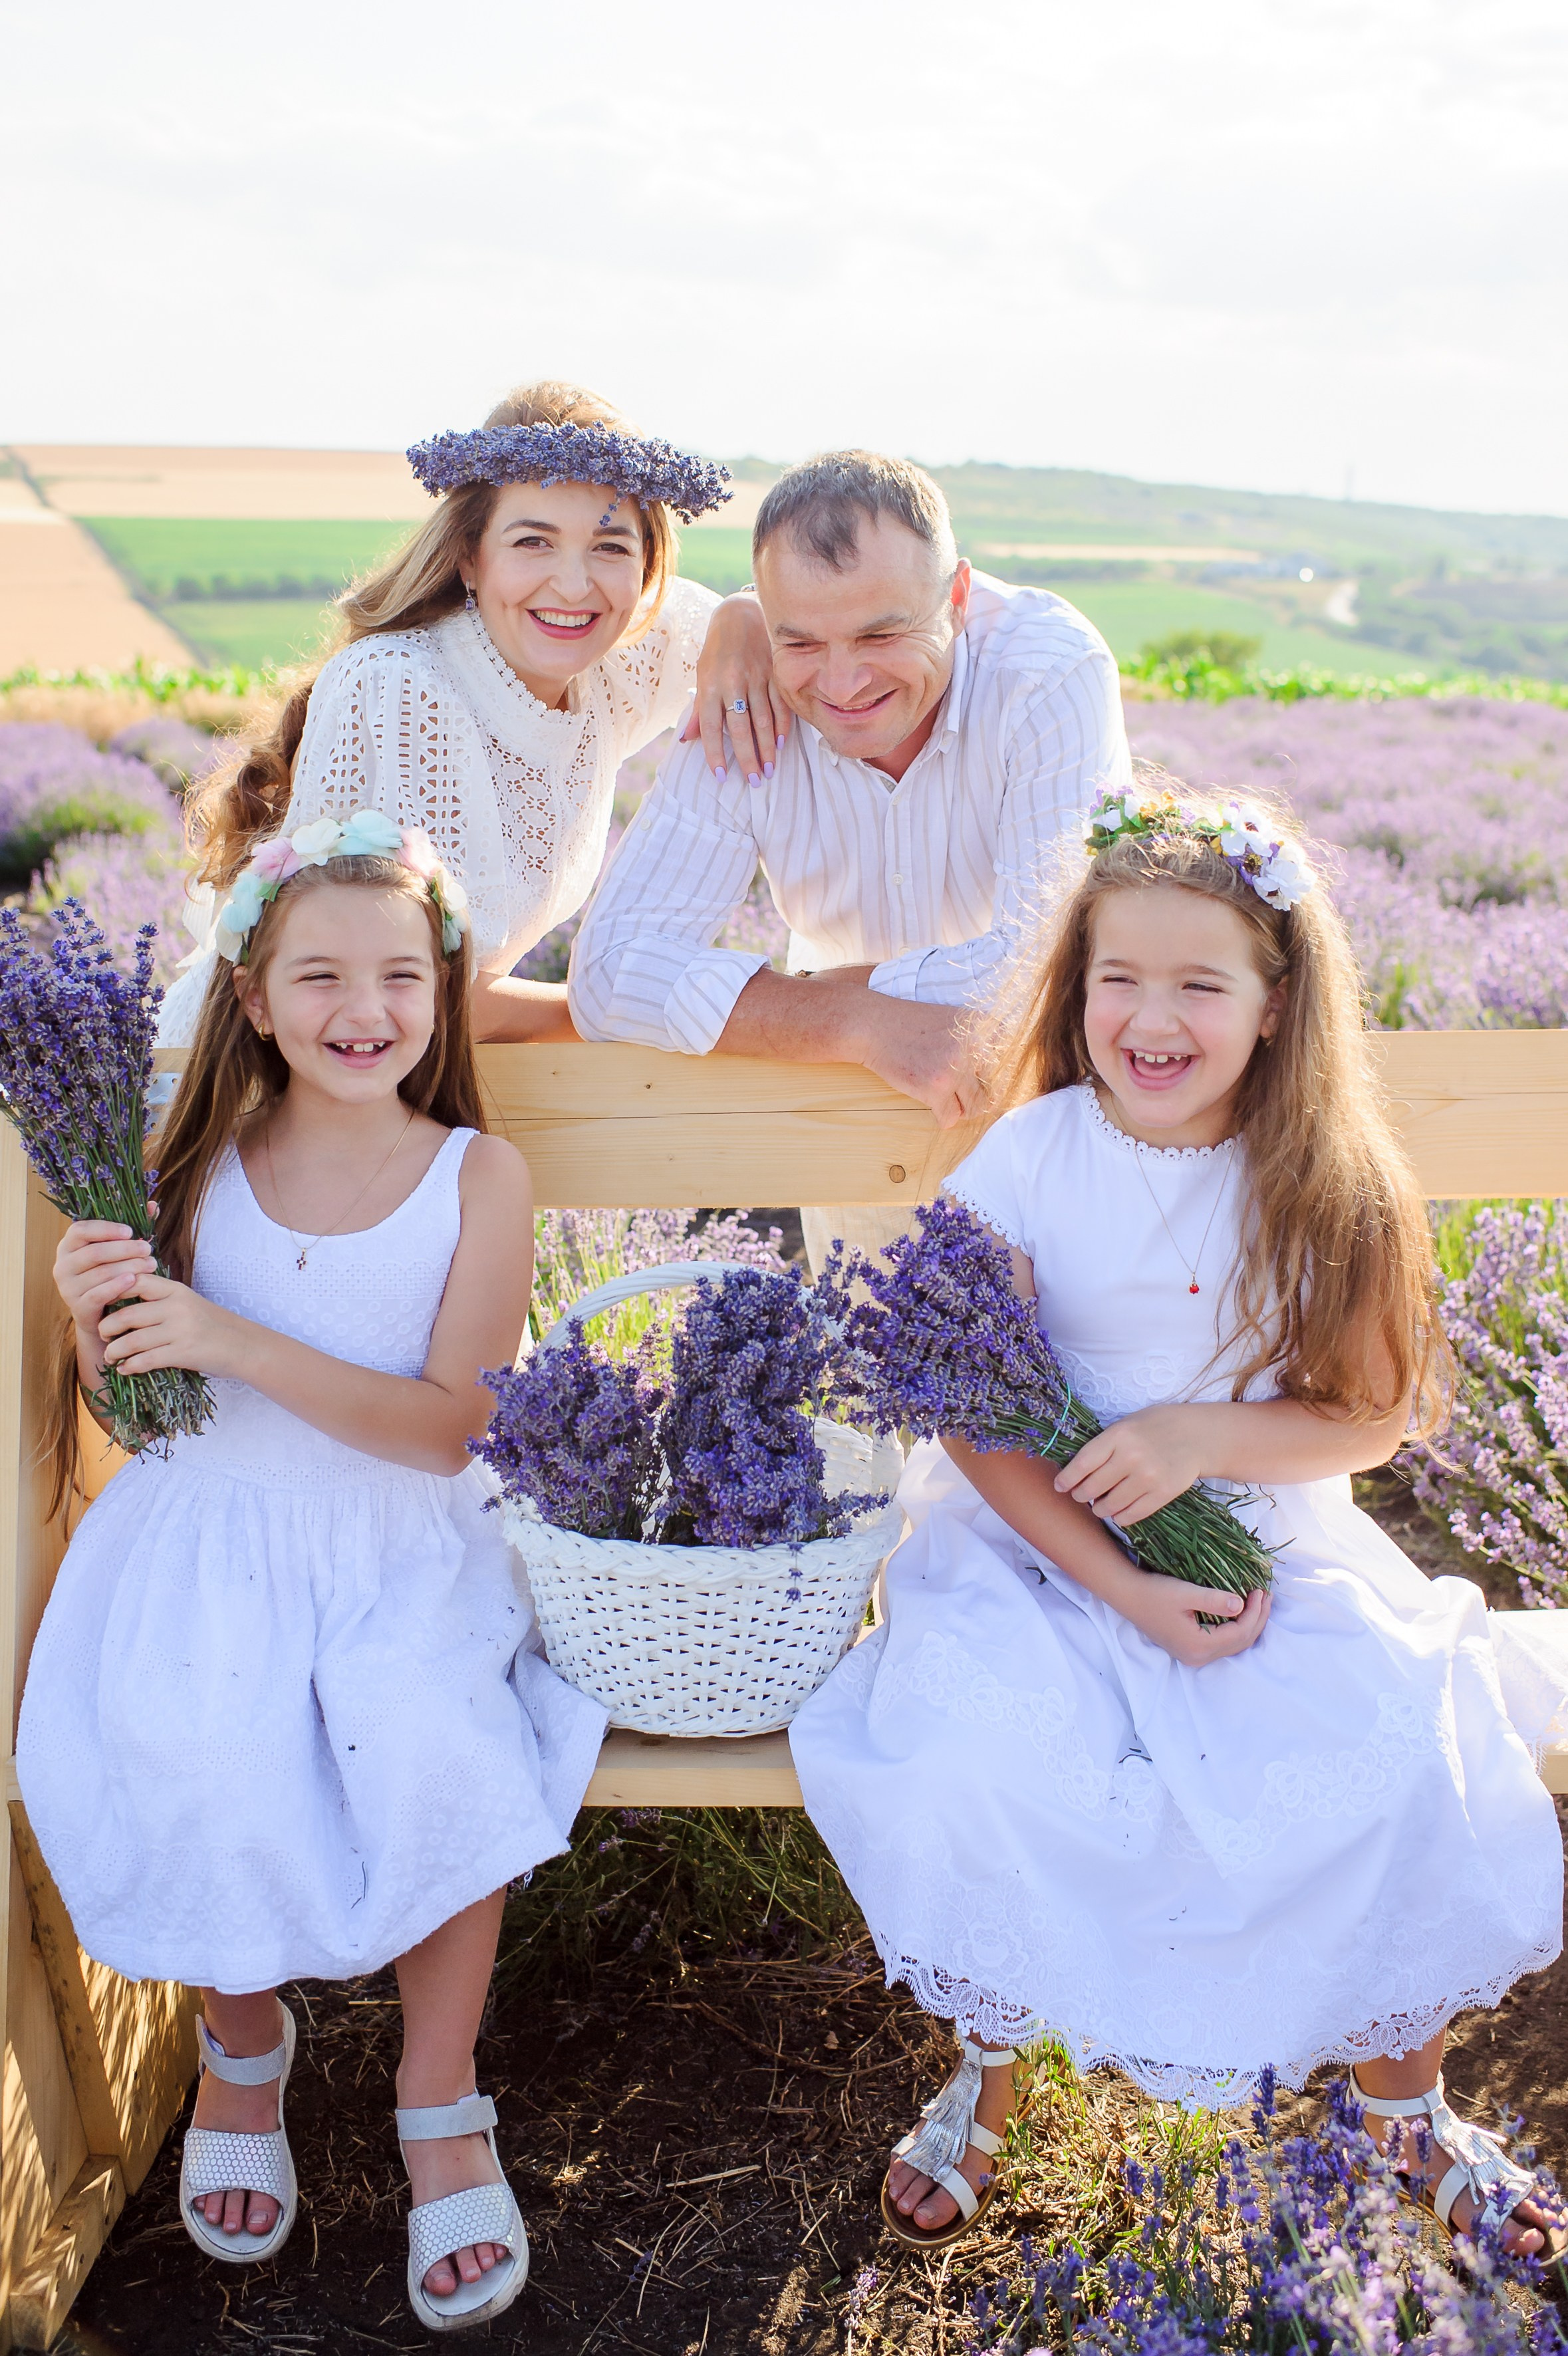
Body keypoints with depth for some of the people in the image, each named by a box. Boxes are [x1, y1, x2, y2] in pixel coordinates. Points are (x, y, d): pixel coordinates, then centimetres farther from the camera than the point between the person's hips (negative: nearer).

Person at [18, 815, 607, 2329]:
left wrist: (233, 1341, -21)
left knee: (440, 1755, -27)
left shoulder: (478, 1176, -5)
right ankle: (243, 2045, 11)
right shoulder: (201, 1165, 1)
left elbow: (450, 1427, -13)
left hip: (403, 1541, -1)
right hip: (209, 1534, 2)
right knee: (192, 1772, -23)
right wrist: (98, 1322, -16)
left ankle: (439, 2096, 1)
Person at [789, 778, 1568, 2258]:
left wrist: (1203, 1434, -19)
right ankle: (986, 2072, 5)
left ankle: (1405, 2100, 11)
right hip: (1044, 1540, -1)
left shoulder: (1324, 1187, -4)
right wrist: (1120, 1589, -19)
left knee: (1410, 1747, -20)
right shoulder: (1032, 1156, -7)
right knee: (979, 1746, -27)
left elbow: (1369, 1418, 0)